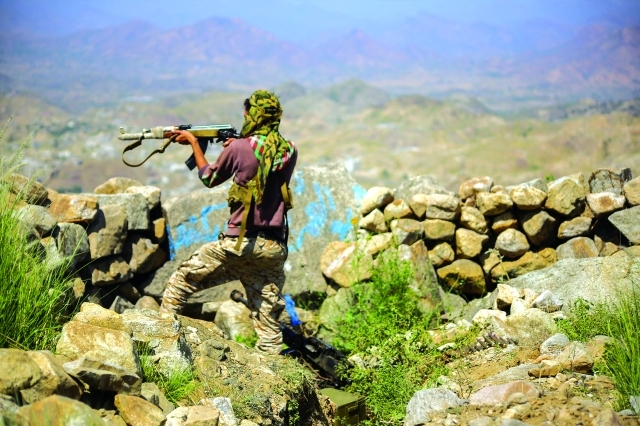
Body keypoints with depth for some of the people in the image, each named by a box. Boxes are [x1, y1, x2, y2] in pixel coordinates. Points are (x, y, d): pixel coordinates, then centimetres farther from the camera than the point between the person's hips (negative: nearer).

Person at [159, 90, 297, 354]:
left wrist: (194, 142, 22)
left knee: (180, 283, 14)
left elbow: (209, 179, 11)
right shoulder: (290, 151, 4)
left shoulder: (238, 148, -7)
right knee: (268, 319, 9)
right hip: (274, 248, 4)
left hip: (238, 243, -4)